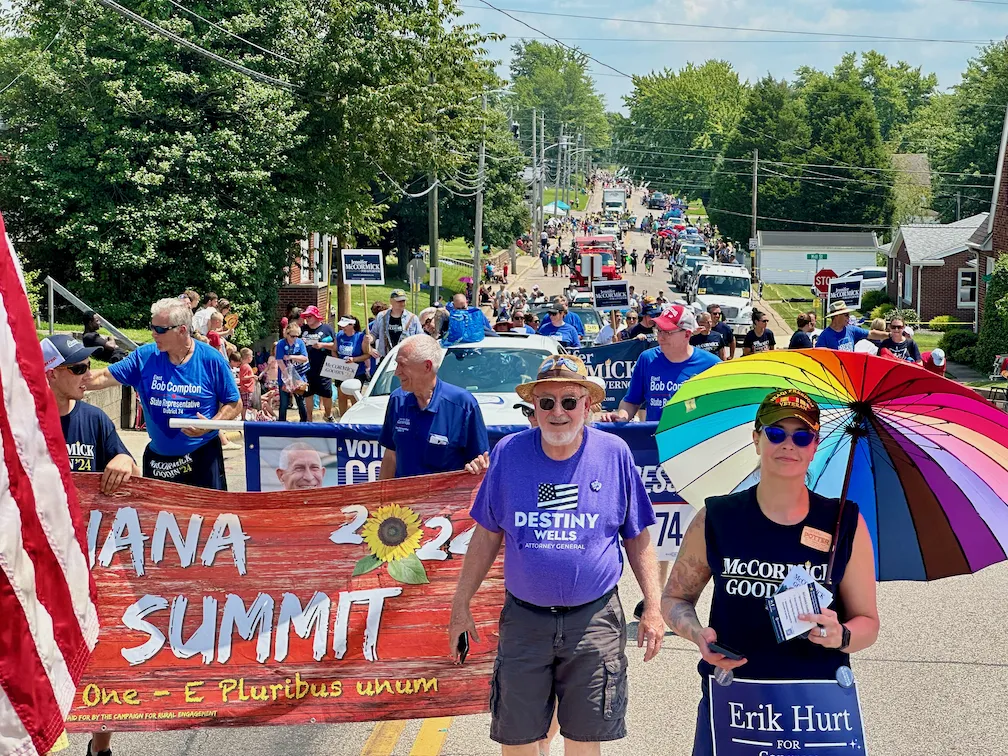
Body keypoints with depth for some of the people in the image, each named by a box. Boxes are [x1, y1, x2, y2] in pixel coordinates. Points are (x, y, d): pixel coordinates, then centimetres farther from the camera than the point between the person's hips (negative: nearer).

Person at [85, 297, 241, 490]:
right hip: (157, 458, 3)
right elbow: (104, 377, -2)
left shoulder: (211, 360, -9)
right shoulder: (144, 357, -3)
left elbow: (234, 404, -3)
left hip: (203, 455, -3)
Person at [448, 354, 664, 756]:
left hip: (594, 619, -1)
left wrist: (653, 609, 0)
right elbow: (486, 536, 6)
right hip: (524, 618, 1)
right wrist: (461, 606, 6)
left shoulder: (614, 453, -3)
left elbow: (638, 539, 4)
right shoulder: (509, 453, -1)